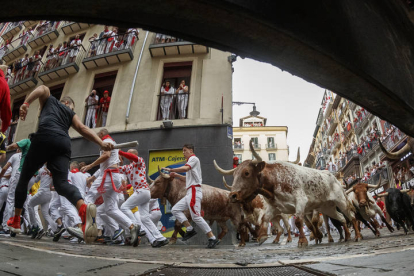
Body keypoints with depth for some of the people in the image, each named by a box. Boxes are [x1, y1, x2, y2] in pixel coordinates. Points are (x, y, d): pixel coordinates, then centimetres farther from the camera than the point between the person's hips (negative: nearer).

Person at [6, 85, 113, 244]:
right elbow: (83, 129, 12)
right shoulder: (71, 113, 30)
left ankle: (15, 221, 24)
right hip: (64, 143, 2)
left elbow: (43, 89, 9)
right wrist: (102, 144, 0)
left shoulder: (49, 100, 32)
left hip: (45, 138, -1)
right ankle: (83, 207, -43)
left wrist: (26, 103, -5)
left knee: (24, 178, 17)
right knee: (61, 183, -13)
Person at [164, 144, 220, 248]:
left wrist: (171, 170, -16)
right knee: (175, 210, 6)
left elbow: (185, 168, -24)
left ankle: (213, 238, -6)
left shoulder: (194, 158, -3)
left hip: (194, 191, -10)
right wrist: (176, 175, 17)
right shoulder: (190, 161, 26)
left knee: (196, 216, -13)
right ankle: (190, 229, 5)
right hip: (190, 192, 10)